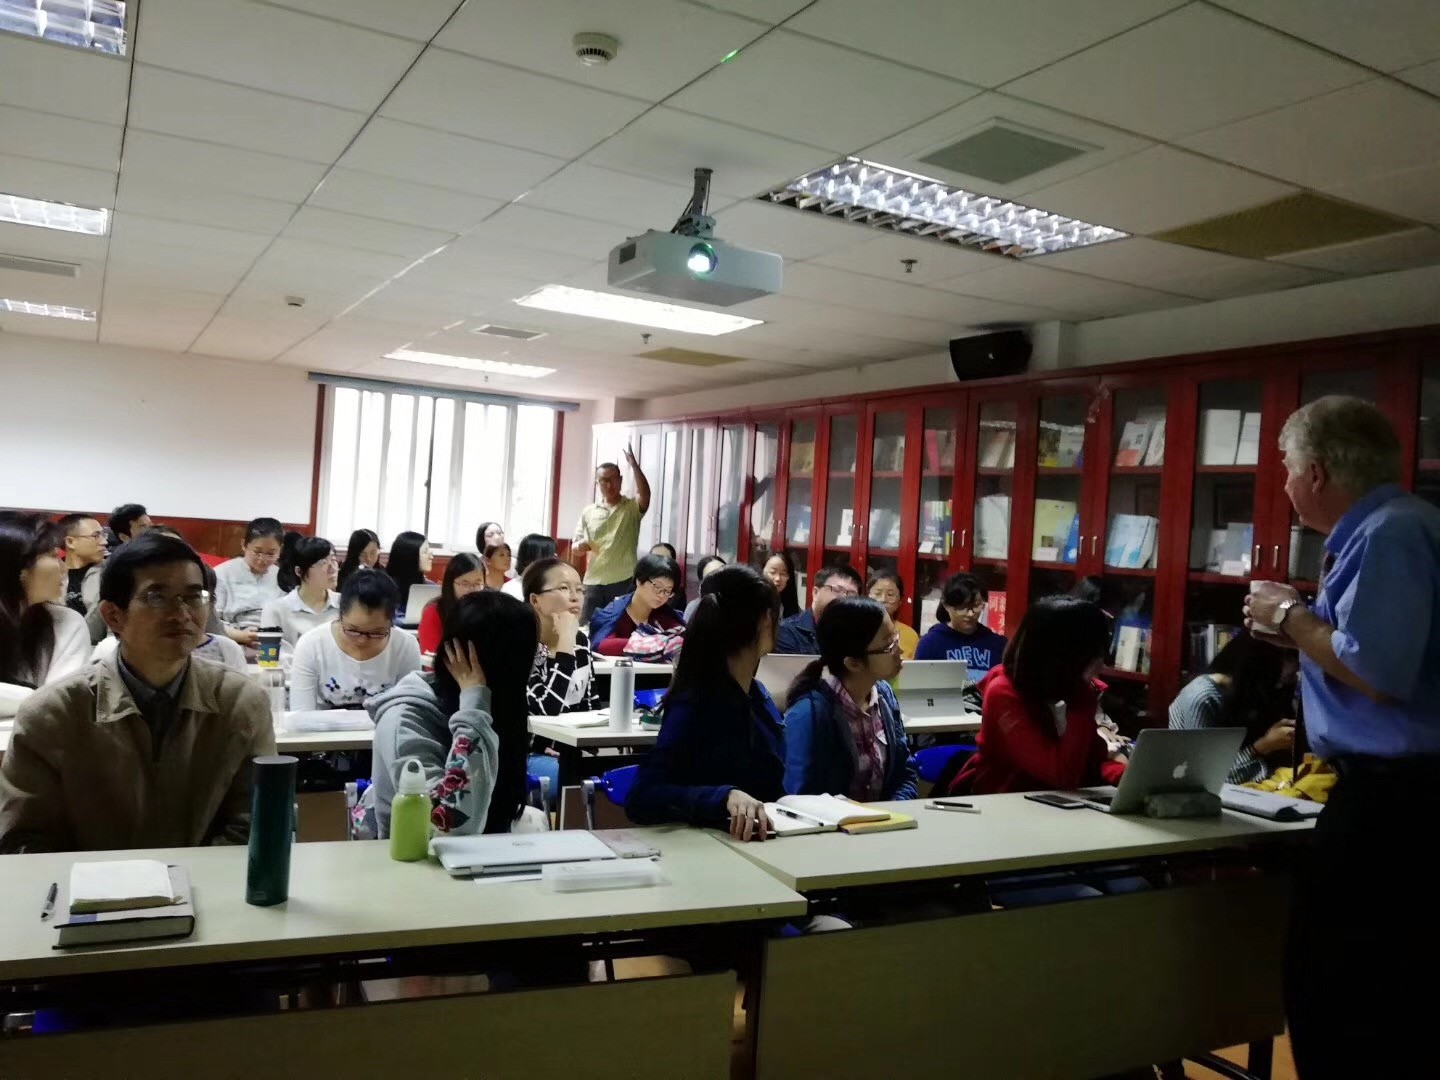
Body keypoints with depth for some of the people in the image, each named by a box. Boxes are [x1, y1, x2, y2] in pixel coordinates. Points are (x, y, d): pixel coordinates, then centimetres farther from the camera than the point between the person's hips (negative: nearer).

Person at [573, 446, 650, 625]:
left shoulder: (632, 508, 2)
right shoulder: (588, 512, 10)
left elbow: (645, 495, -21)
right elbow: (575, 547, 13)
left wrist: (634, 465, -33)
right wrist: (580, 546, -12)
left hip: (623, 582, -3)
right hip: (594, 582, 3)